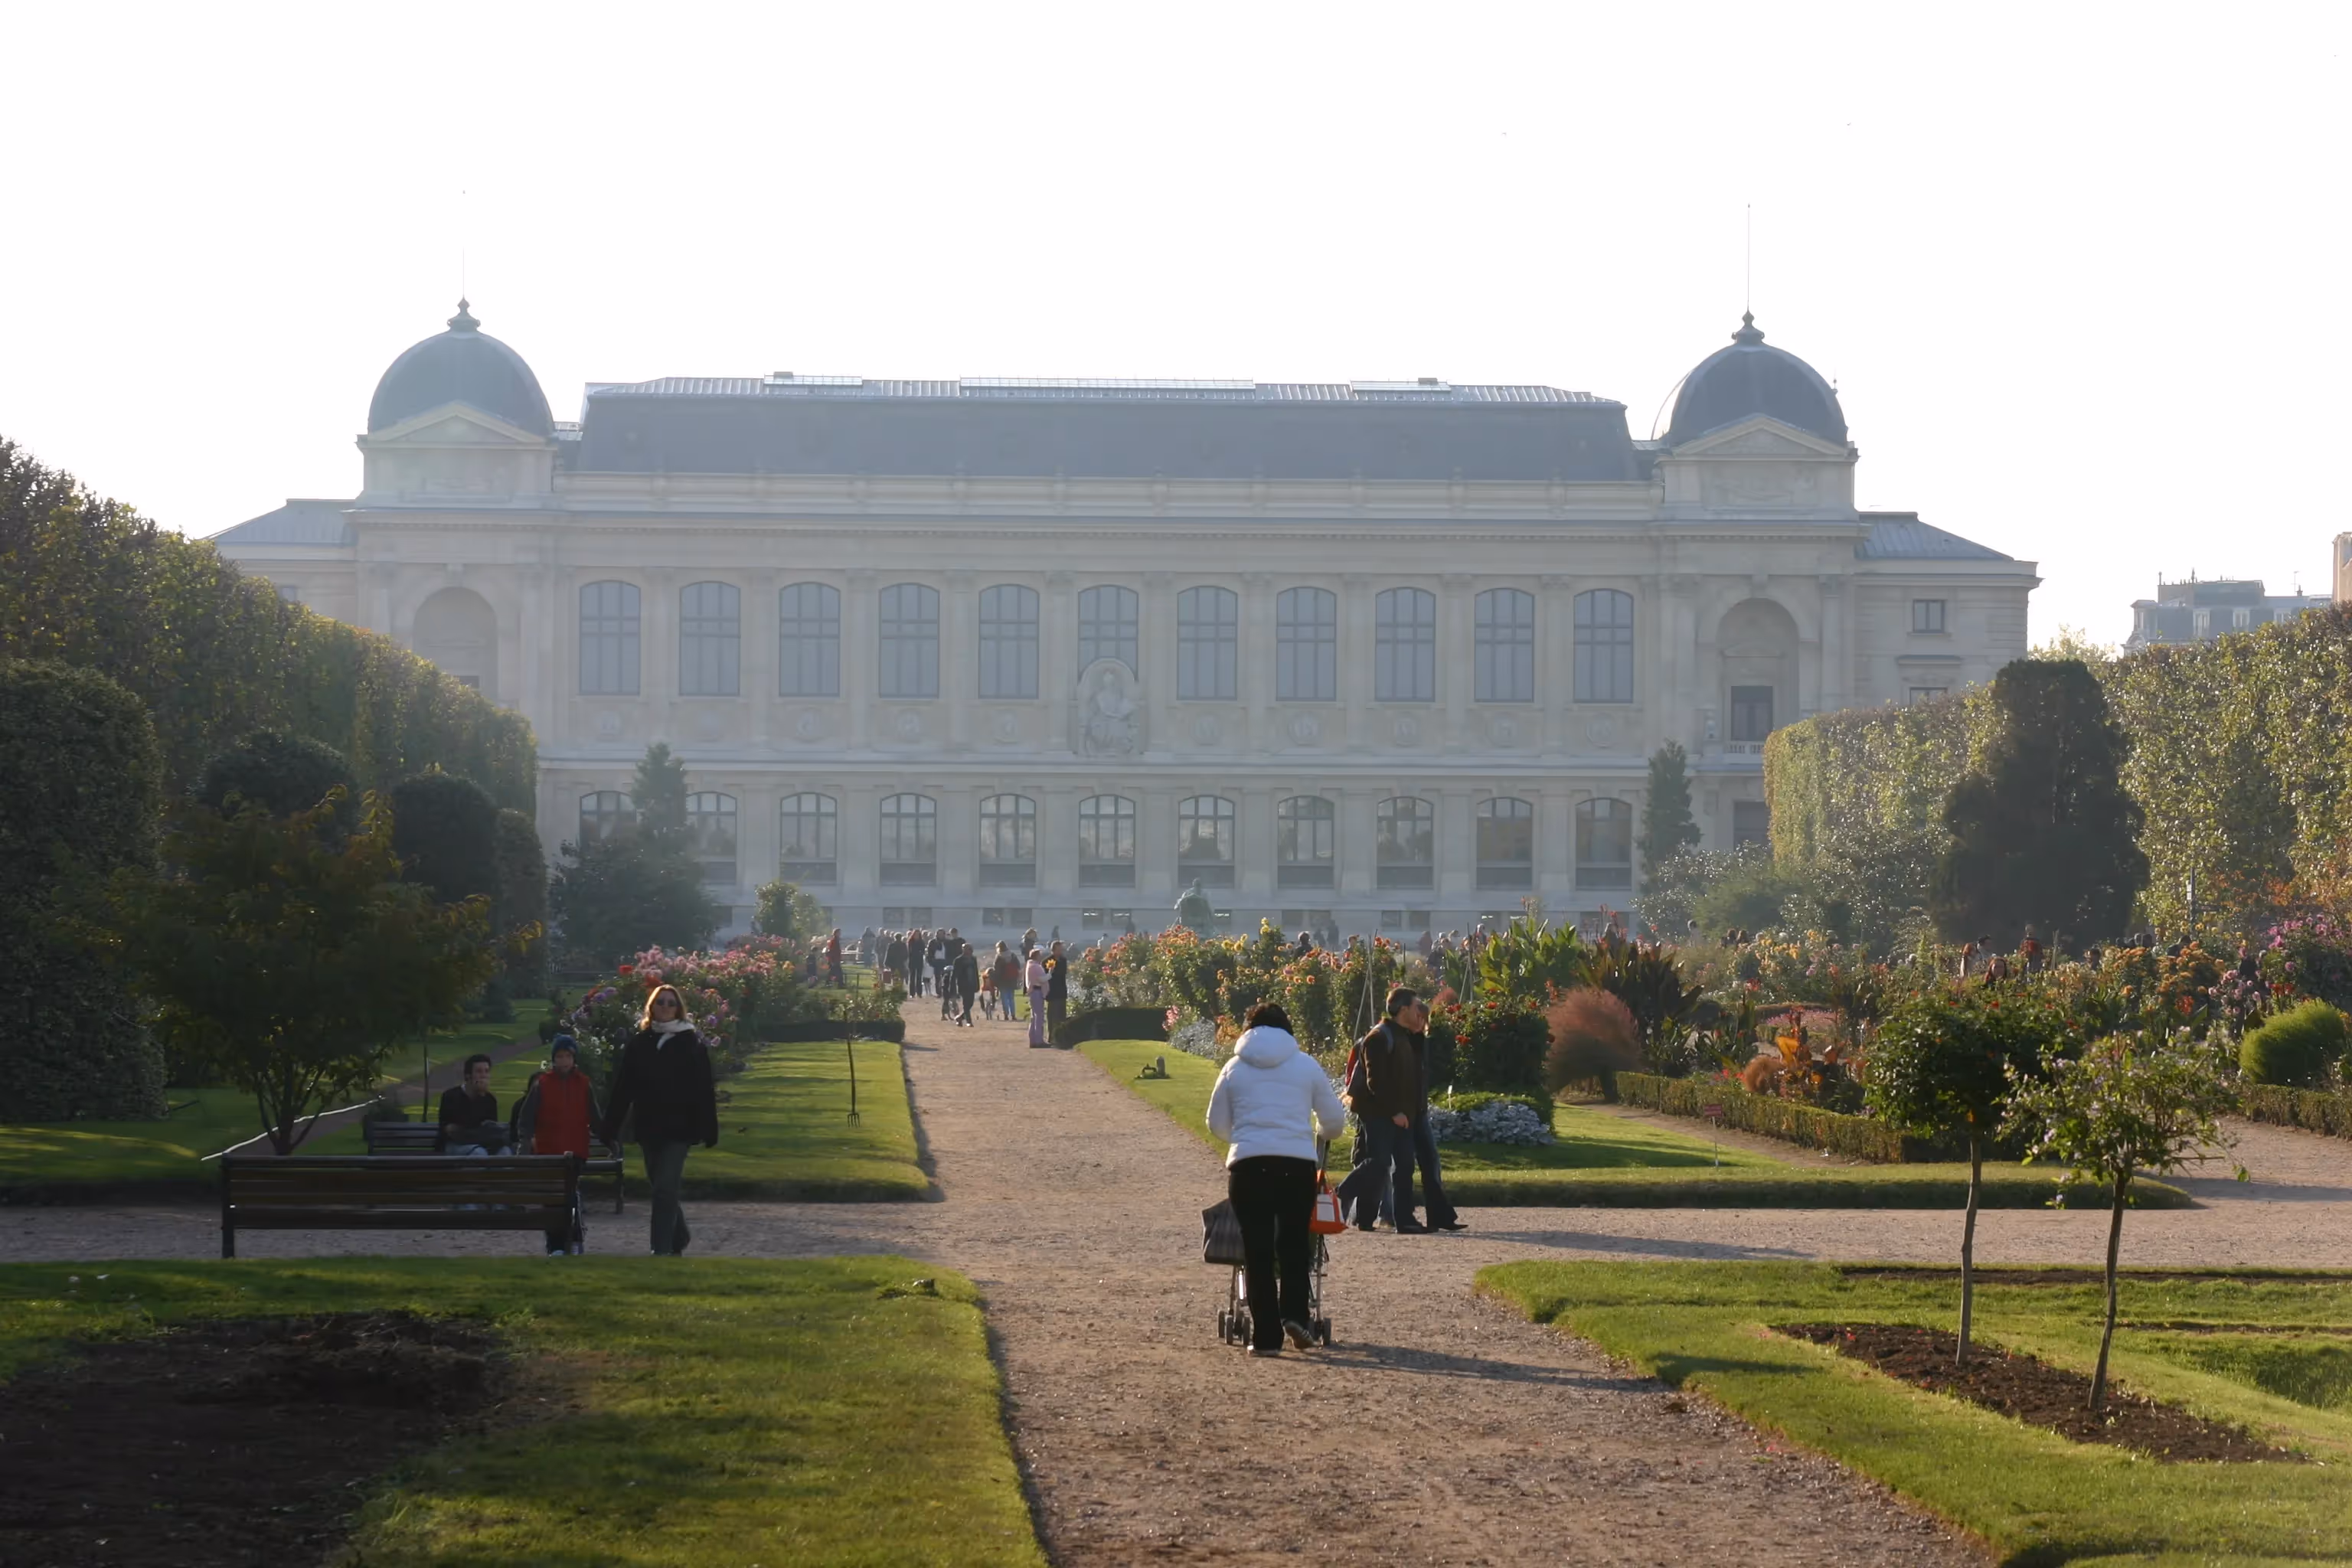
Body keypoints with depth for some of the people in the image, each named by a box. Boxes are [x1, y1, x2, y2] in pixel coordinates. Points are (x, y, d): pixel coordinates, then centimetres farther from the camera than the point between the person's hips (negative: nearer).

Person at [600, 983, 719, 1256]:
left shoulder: (690, 1044, -2)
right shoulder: (638, 1044, 6)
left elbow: (704, 1090, -2)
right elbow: (622, 1089, 6)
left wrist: (709, 1131, -6)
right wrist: (611, 1128, 2)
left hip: (678, 1129, -4)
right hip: (648, 1129, 4)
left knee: (665, 1188, -11)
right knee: (660, 1188, 14)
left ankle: (663, 1249, -9)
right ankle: (679, 1237, 34)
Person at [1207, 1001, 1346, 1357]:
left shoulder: (1235, 1068, 10)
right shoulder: (1306, 1065, 9)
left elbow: (1217, 1123, 16)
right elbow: (1333, 1119, 14)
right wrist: (1317, 1133, 38)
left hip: (1248, 1166, 0)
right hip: (1297, 1164, 0)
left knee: (1258, 1250, 3)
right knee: (1294, 1244, 16)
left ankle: (1266, 1335, 1)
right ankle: (1294, 1313, -2)